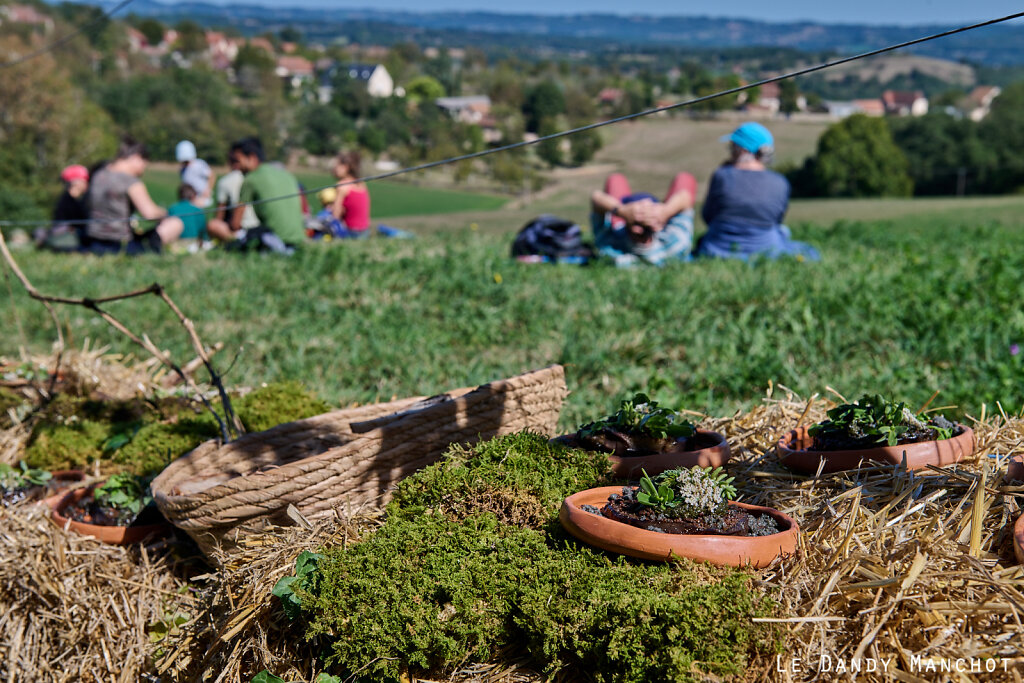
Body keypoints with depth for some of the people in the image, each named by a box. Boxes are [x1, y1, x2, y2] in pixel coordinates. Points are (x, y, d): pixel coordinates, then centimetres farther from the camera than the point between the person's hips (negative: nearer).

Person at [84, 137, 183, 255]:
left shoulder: (97, 176, 12)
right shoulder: (131, 182, -12)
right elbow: (150, 213, -16)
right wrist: (163, 212, 7)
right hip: (119, 245, -7)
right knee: (175, 223, -3)